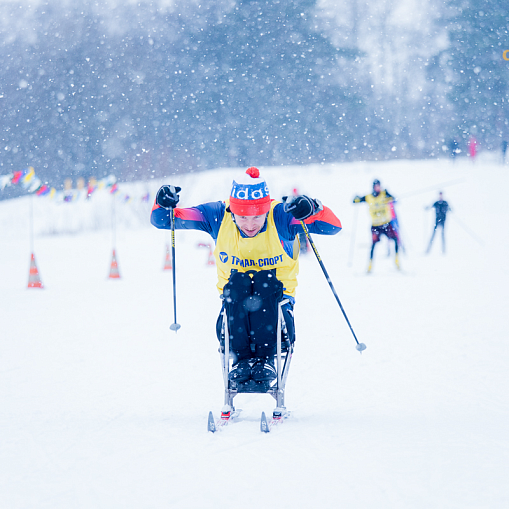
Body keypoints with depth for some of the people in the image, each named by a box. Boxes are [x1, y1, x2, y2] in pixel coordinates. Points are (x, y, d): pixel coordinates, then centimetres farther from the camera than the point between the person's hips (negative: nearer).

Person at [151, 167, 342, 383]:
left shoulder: (281, 216, -14)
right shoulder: (218, 216, -8)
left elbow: (333, 225, -23)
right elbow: (162, 220, -6)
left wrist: (311, 210, -43)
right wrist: (164, 205, -29)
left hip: (274, 298, -1)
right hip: (235, 300, 1)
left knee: (265, 280, -33)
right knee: (237, 281, -31)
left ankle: (265, 357, -31)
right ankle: (241, 357, -29)